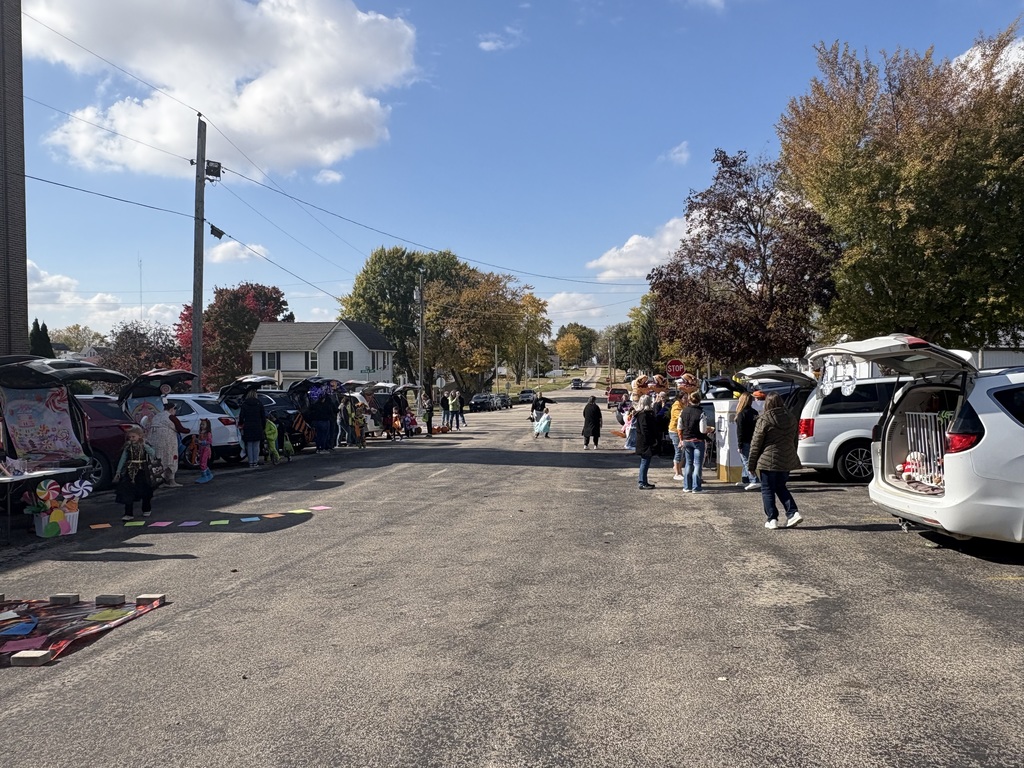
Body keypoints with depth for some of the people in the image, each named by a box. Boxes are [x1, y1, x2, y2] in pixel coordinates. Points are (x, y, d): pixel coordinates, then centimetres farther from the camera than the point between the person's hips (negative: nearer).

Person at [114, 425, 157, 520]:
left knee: (144, 491, 11)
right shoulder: (127, 447, 3)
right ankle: (129, 514, -5)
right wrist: (118, 472, 1)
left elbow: (152, 453, -21)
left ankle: (146, 510, 31)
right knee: (128, 492, -6)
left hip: (142, 472, -1)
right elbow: (122, 460, 4)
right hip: (130, 472, 1)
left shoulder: (144, 446, -3)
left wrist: (143, 445, -22)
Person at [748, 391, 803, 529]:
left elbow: (756, 444, -9)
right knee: (781, 487, 21)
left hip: (768, 461, -6)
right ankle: (794, 513, 8)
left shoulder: (764, 420, -11)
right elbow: (795, 441, 16)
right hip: (787, 461, 6)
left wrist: (752, 464, -2)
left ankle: (772, 519, 4)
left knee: (767, 490, 6)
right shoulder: (792, 419, 7)